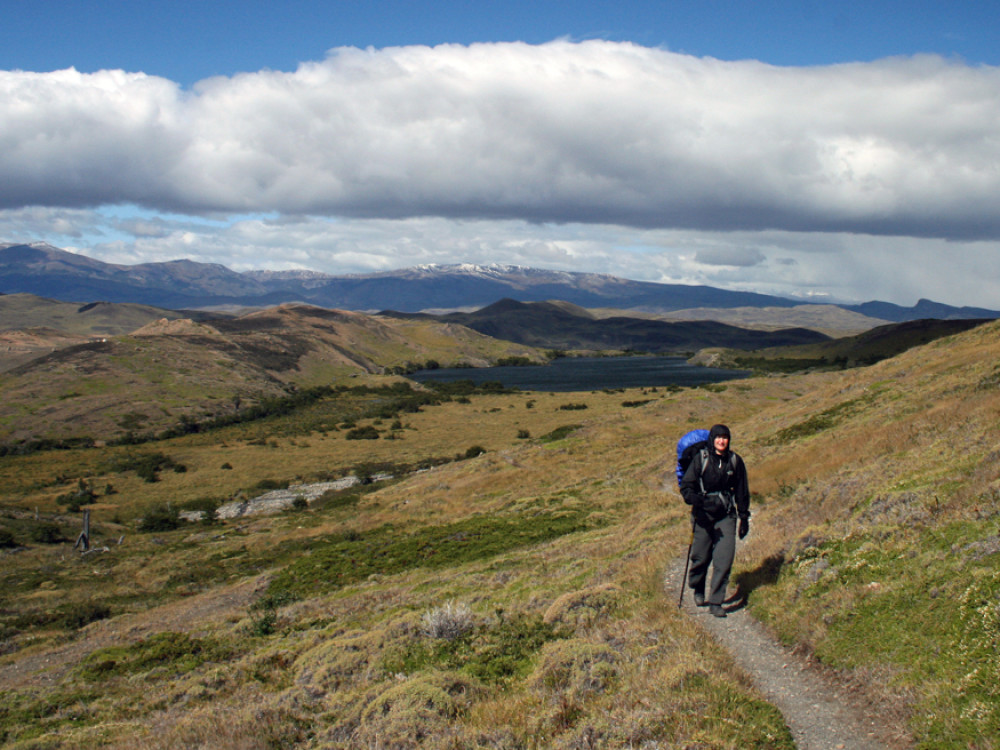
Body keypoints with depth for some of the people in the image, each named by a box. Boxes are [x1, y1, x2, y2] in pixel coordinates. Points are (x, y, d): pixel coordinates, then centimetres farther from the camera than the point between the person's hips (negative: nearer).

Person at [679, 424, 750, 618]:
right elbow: (686, 485, -6)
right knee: (701, 556, 4)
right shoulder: (700, 459, -5)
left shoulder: (735, 461, 3)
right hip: (703, 515, -2)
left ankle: (715, 602, -1)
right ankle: (698, 590, 33)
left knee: (724, 559, -9)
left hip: (726, 516, 2)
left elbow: (742, 491, 12)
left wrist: (744, 518, 12)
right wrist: (693, 498, -28)